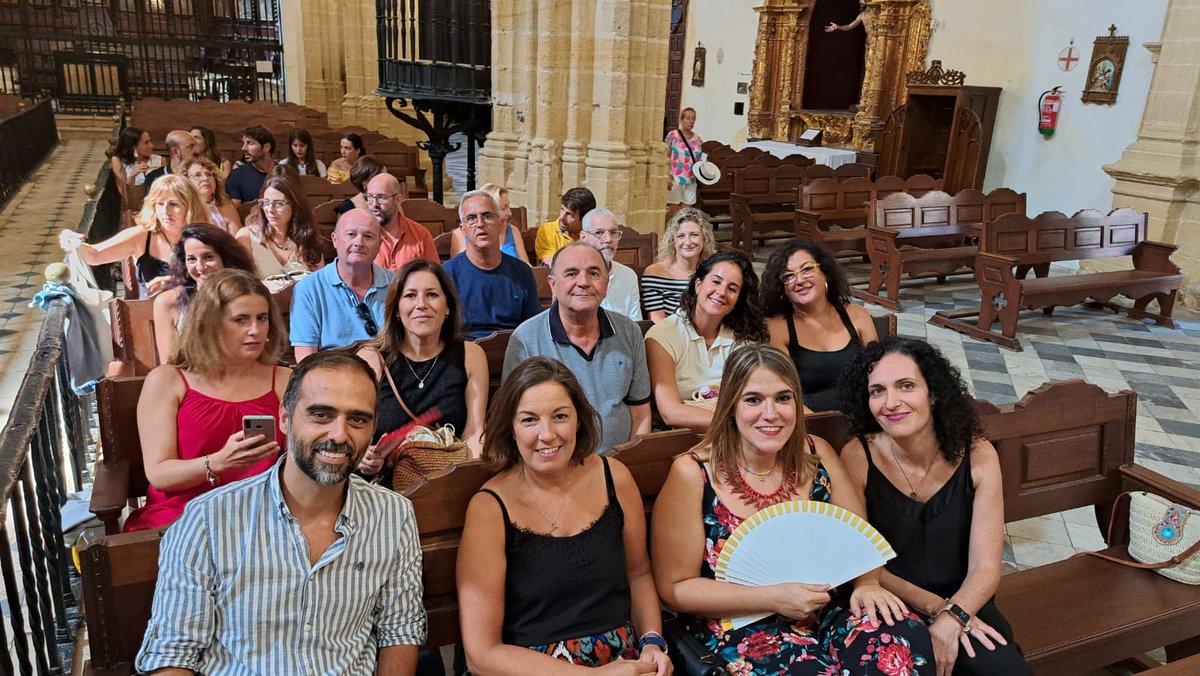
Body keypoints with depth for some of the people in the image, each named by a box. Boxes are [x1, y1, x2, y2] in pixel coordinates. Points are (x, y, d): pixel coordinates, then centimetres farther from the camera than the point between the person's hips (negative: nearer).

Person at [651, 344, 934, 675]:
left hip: (824, 617, 5)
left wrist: (867, 583, -13)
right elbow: (675, 587, -9)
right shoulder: (693, 474, -11)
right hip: (741, 634, -4)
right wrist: (774, 598, -17)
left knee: (906, 634, -23)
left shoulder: (816, 454, 3)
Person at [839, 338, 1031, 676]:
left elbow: (985, 567, -9)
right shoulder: (857, 457, -12)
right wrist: (936, 606, -17)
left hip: (965, 605, 2)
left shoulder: (977, 455, -8)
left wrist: (951, 619, -26)